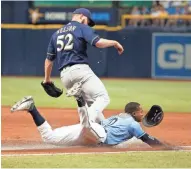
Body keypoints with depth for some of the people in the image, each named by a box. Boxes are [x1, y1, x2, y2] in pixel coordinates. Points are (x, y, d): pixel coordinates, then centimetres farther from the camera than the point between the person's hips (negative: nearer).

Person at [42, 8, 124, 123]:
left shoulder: (56, 33, 23)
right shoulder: (82, 28, 4)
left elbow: (49, 59, 25)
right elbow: (99, 42, -13)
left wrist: (47, 79, 34)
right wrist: (115, 43, 3)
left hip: (64, 75, 7)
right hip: (80, 70, -7)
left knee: (91, 104, 17)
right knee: (103, 98, -13)